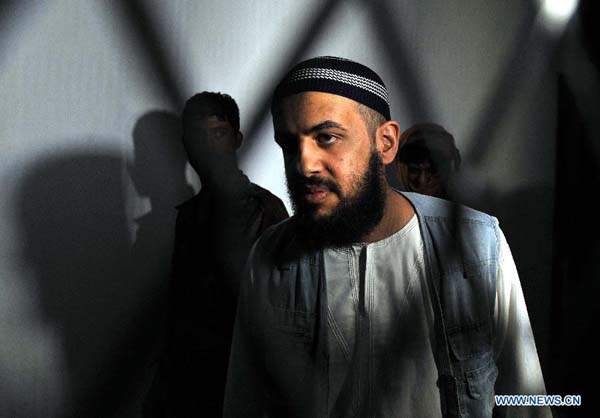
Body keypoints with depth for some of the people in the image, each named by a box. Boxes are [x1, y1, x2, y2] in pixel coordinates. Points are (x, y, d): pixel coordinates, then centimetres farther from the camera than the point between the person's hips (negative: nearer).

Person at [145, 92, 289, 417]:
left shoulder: (264, 209, -9)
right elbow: (179, 301, 14)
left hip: (233, 373, -5)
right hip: (185, 373, 5)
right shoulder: (188, 213, 11)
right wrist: (166, 377, 13)